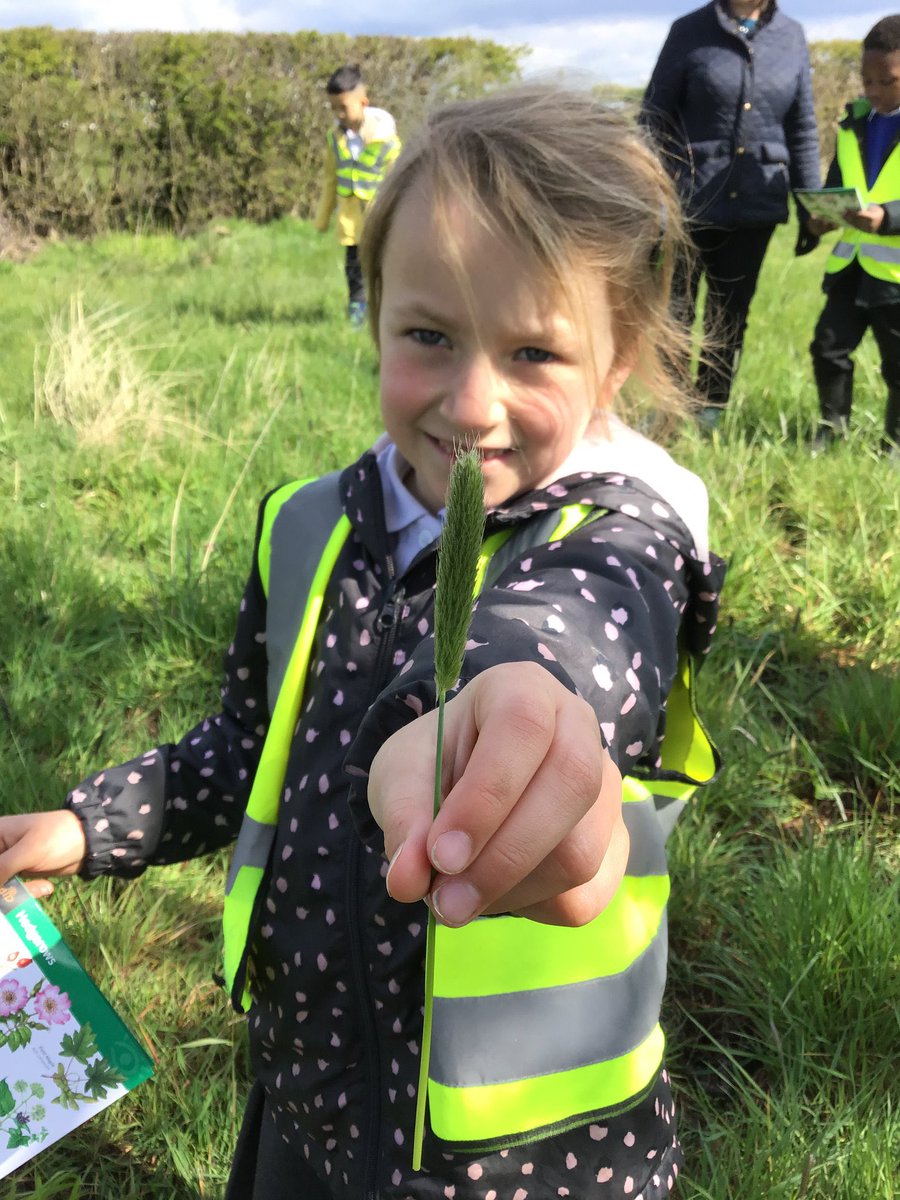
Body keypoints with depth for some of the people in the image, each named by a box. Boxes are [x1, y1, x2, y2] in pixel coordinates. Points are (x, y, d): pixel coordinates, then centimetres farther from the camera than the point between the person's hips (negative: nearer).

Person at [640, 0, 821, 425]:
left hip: (757, 203, 4)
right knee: (674, 312, 2)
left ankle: (710, 414, 25)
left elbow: (802, 130, 10)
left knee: (731, 313, 12)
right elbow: (654, 119, -1)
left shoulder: (791, 36, 6)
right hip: (689, 200, -3)